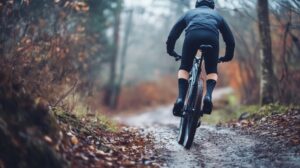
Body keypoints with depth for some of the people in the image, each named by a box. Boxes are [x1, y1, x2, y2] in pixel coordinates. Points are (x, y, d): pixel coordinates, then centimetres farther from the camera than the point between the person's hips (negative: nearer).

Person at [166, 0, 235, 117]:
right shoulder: (216, 15, 39)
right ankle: (208, 95, -10)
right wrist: (227, 57, 51)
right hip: (212, 37, 0)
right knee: (212, 71, 18)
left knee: (184, 68, 17)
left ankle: (180, 99, -4)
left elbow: (173, 35, 35)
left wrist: (171, 51, 49)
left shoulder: (190, 13, 39)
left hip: (192, 35, 0)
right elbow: (230, 40, 37)